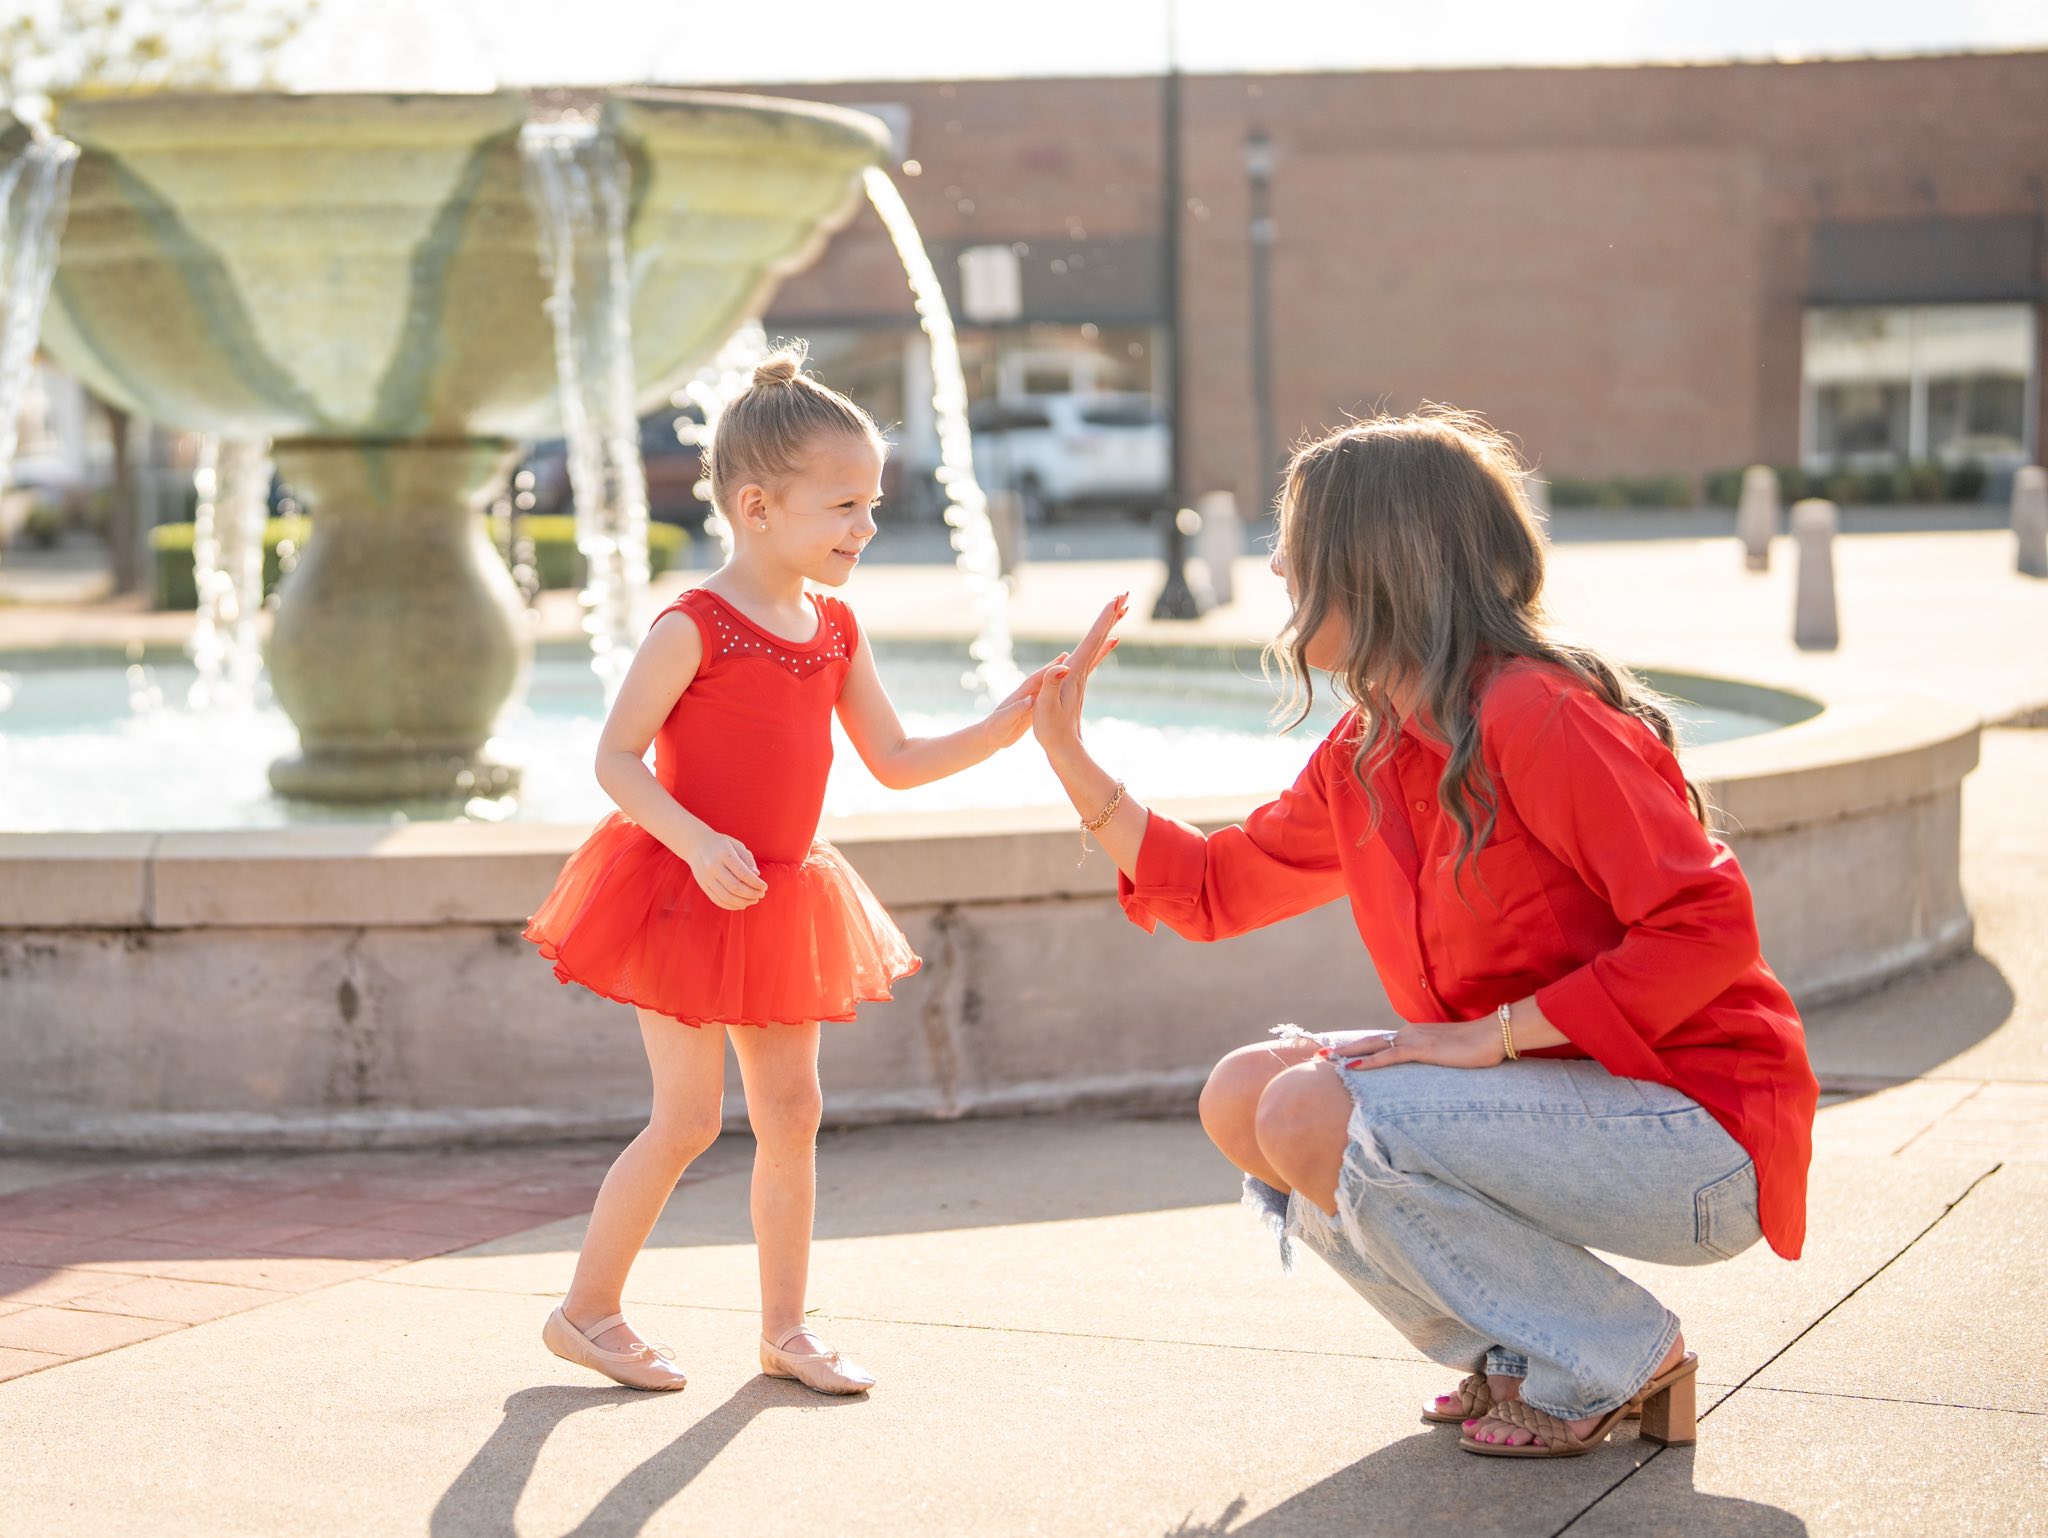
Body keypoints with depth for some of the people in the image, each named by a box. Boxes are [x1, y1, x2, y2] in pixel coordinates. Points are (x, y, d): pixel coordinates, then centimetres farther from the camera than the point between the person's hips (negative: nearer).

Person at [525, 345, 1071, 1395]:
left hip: (781, 900, 7)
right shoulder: (693, 628, -15)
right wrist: (699, 843, -28)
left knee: (791, 1111, 8)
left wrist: (1001, 729, -2)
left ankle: (785, 1330, 18)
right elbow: (616, 758, -15)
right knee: (688, 1116, -6)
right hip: (684, 891, -7)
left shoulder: (834, 633, 6)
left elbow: (894, 762, 11)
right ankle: (586, 1310, 11)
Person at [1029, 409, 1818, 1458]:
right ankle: (1518, 1355, 10)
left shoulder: (1537, 717, -20)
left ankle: (1614, 1364, -6)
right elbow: (1213, 889, 20)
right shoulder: (1362, 754, 8)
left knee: (1315, 1114, -23)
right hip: (1562, 1097, 9)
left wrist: (1492, 1032, -24)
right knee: (1243, 1099, 2)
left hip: (1697, 1125, -9)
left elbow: (1708, 928, -25)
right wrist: (1066, 754, 12)